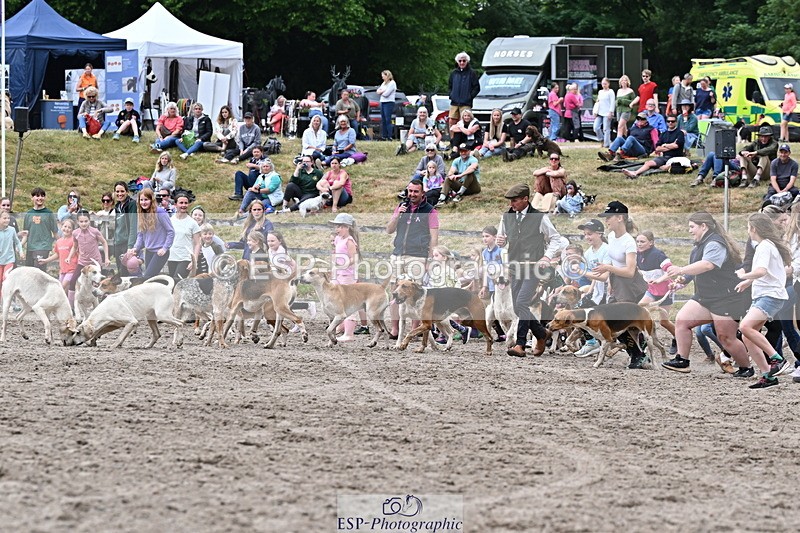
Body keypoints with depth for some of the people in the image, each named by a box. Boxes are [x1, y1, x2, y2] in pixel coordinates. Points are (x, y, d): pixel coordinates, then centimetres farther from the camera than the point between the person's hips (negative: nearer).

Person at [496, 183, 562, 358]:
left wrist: (547, 257, -10)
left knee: (522, 303, -19)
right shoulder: (506, 217, 10)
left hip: (533, 268, -6)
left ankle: (520, 345, -18)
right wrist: (500, 241, -6)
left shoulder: (540, 218, -3)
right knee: (518, 308, 7)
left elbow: (555, 239, 5)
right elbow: (502, 242, 19)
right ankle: (541, 334, 29)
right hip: (515, 268, 6)